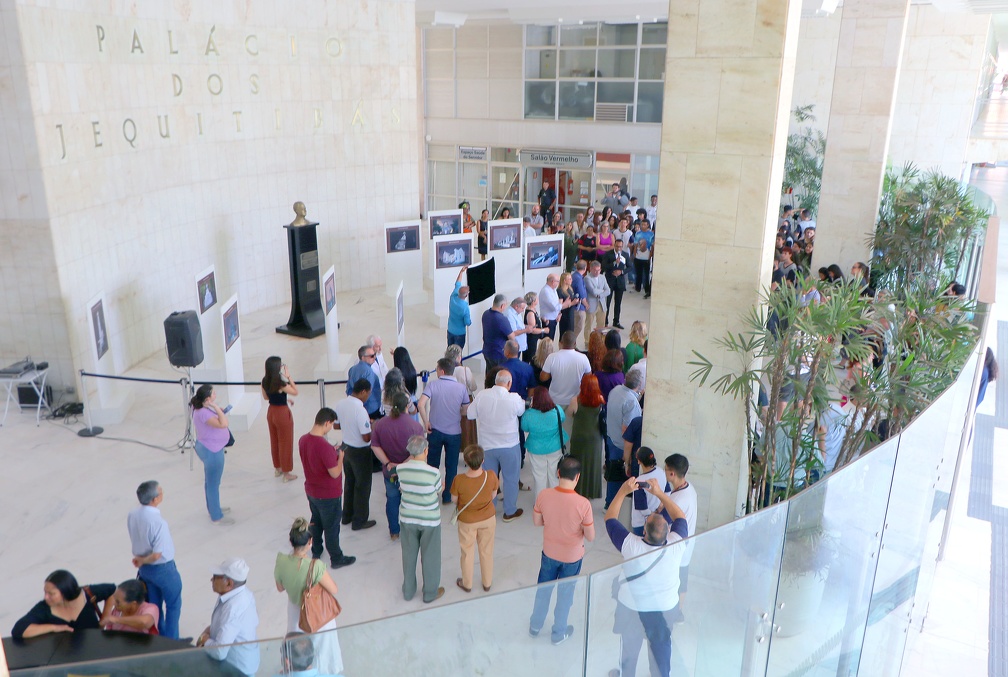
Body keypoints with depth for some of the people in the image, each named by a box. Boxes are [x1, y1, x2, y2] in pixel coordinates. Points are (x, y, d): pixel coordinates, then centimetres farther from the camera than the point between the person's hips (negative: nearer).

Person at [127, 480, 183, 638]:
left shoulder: (132, 515, -9)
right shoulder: (158, 522, -32)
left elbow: (137, 541, 4)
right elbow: (157, 554, -28)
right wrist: (143, 561, -10)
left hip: (145, 569, 7)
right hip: (163, 569, -7)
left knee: (153, 606, 22)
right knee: (173, 605, 15)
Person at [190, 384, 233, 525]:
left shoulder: (201, 408, -1)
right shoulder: (204, 413, -31)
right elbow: (223, 424, -43)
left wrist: (218, 411, 5)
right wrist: (216, 407, -37)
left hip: (208, 448, 10)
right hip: (212, 451, -10)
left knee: (210, 481, 25)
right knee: (213, 484, 4)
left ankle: (213, 508, 42)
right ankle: (216, 516, 17)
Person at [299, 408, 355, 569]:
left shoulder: (303, 440, -7)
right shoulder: (324, 446, -33)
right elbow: (335, 473, -25)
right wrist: (340, 457, -9)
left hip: (311, 491, 7)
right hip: (328, 495, -7)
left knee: (316, 522, 26)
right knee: (331, 527, 11)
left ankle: (316, 552, 44)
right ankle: (336, 559, 27)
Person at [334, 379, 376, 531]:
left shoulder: (341, 404, -4)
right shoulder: (360, 410, -28)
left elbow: (336, 425, 10)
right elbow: (366, 438, -27)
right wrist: (372, 427, -8)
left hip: (346, 448, 8)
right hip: (360, 452, -8)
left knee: (349, 482, 23)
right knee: (363, 486, 9)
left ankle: (347, 515, 37)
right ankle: (359, 521, 20)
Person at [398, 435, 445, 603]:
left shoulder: (400, 469, -15)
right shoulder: (433, 473, -25)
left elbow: (403, 487, 1)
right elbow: (439, 490, -7)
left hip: (407, 518, 3)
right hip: (429, 520, -3)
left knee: (409, 555, 22)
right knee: (430, 557, 17)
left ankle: (408, 591, 38)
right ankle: (430, 593, 34)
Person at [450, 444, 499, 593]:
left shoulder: (459, 480, -31)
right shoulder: (491, 476, -27)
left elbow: (454, 500, -13)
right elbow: (493, 495, -8)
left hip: (467, 521, -1)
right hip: (488, 518, 1)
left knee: (467, 552, 22)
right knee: (486, 551, 23)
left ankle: (467, 584, 41)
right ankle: (487, 583, 41)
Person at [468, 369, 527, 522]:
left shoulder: (481, 395, -13)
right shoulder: (514, 399, -21)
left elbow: (470, 414, -2)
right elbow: (522, 411, -1)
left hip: (487, 445, 3)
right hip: (510, 446, -3)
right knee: (510, 479, 15)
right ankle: (510, 512, 27)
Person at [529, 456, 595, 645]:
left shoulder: (544, 495, -21)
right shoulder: (583, 504, -29)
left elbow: (537, 522, -4)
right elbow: (590, 537, -17)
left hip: (549, 552, 2)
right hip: (572, 557, -2)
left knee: (543, 589, 26)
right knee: (565, 594, 20)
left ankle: (535, 626, 46)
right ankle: (558, 633, 40)